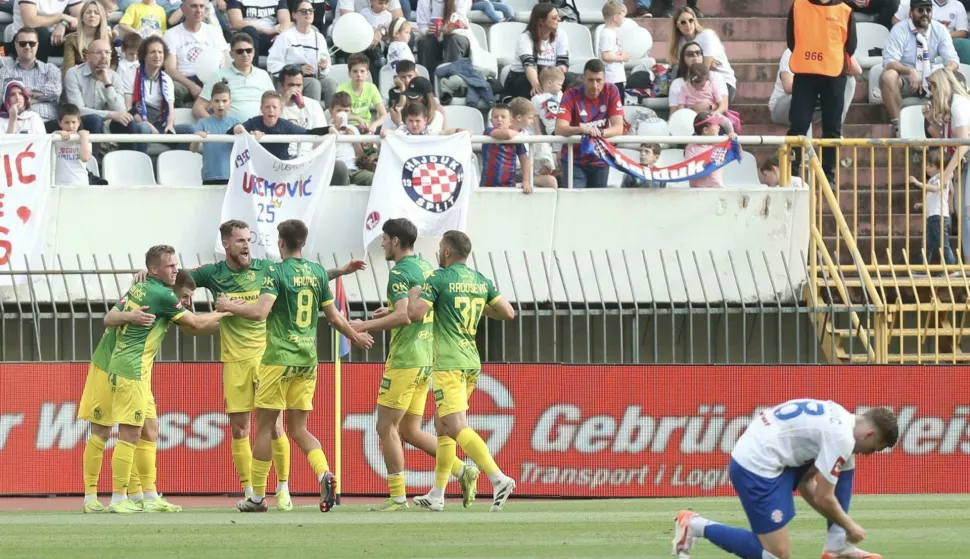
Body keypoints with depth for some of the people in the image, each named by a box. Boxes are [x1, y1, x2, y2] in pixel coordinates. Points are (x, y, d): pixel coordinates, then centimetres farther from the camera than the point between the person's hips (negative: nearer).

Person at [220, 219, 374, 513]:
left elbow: (260, 312, -21)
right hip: (308, 359, 5)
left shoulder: (276, 272, -9)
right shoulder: (318, 272, 7)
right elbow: (334, 317, 12)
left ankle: (257, 497, 8)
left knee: (264, 426, 4)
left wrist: (229, 307, -5)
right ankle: (325, 473, -15)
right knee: (298, 428, 11)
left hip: (278, 358, -5)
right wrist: (356, 337, 29)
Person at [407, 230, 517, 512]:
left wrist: (413, 295, 5)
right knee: (442, 425, 17)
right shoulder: (481, 281, 9)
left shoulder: (438, 280, -9)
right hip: (472, 362, 8)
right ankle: (437, 496, 18)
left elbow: (415, 314, -16)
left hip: (449, 364, -8)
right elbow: (508, 312, 8)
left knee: (456, 427, -15)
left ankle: (498, 478, -31)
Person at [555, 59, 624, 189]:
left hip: (600, 161, 2)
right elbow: (559, 129, -24)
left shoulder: (611, 92, -8)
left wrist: (600, 132, -35)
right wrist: (583, 129, -43)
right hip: (574, 161, -2)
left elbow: (618, 128, -13)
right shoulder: (571, 96, -14)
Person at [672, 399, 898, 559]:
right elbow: (824, 498, -11)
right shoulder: (842, 438, -14)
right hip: (758, 466, -10)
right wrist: (850, 527, 5)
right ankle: (696, 526, -3)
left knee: (846, 467, 16)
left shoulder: (837, 420, 16)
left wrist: (838, 523, 24)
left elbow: (805, 482, 23)